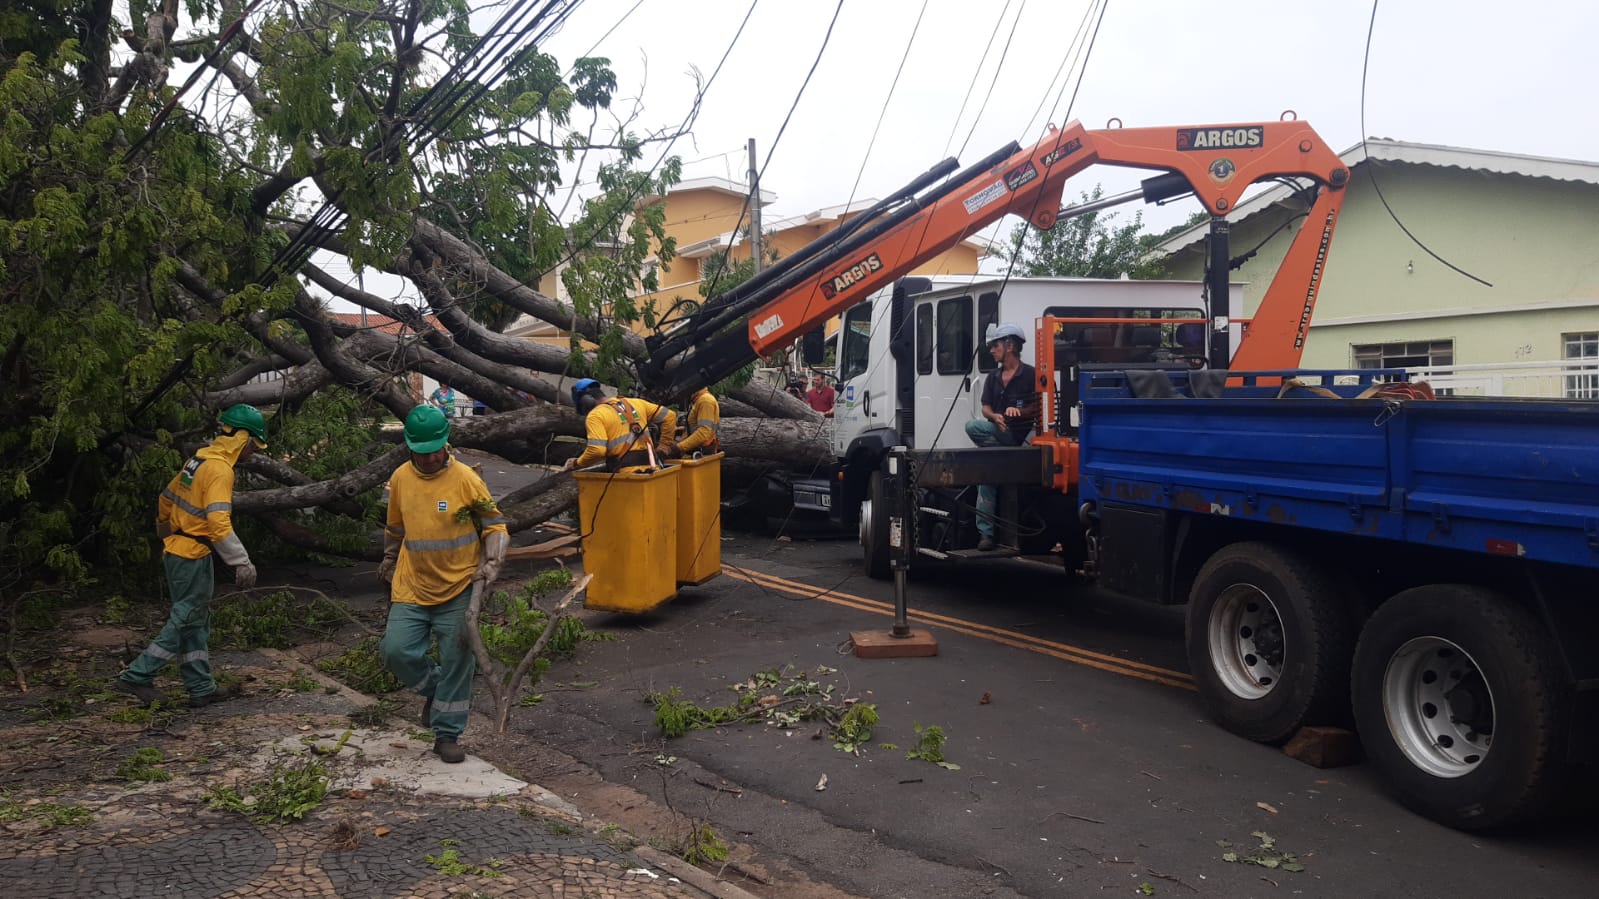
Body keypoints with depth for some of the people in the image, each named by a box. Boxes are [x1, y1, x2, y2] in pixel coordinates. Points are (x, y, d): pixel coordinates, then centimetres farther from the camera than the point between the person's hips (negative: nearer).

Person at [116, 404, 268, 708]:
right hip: (193, 557, -10)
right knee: (185, 621, 0)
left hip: (177, 550, 10)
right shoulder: (220, 470, -18)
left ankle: (201, 689, 18)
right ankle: (138, 676, 5)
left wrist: (167, 537, 34)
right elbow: (219, 524, -25)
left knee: (197, 623, 13)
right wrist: (242, 563, -24)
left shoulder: (197, 461, 11)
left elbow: (166, 500, 20)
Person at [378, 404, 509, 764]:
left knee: (456, 663, 2)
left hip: (458, 590, -3)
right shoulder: (400, 478, 3)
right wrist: (389, 560, 29)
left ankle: (447, 734, 17)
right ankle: (435, 687, 23)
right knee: (396, 650, -7)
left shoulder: (465, 479, -10)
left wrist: (490, 564, -16)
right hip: (411, 590, 4)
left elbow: (496, 526, -4)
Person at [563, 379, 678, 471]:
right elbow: (669, 416, 18)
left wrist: (576, 463, 2)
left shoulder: (595, 416, -1)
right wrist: (664, 448, 22)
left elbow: (597, 451, -15)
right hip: (649, 463, 6)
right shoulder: (635, 403, 18)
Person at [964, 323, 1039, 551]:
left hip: (1023, 435, -5)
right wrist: (995, 417, -10)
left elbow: (1040, 407, -3)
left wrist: (1019, 411, -19)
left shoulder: (1030, 375, -1)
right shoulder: (993, 377, 17)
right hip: (999, 433, 5)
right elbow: (986, 408, 11)